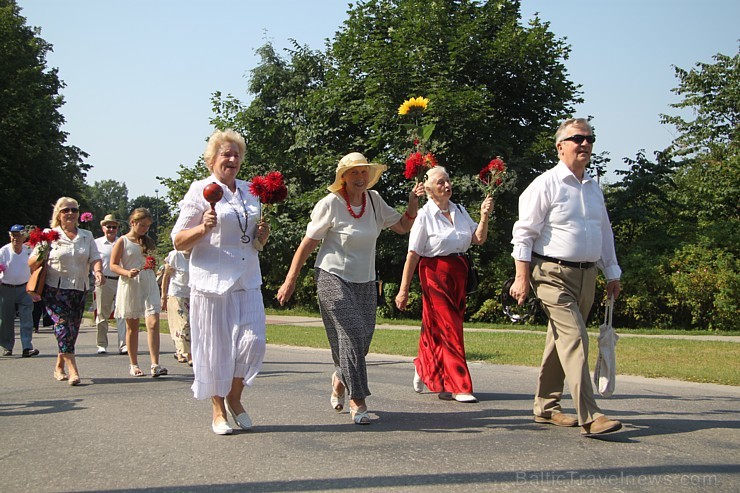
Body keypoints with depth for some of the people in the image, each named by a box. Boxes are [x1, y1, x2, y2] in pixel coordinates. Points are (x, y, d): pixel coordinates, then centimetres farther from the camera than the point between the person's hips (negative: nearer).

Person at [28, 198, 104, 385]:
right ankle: (73, 370, -22)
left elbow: (95, 258, 4)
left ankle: (59, 367, 25)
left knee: (73, 329, 7)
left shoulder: (87, 236, 14)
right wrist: (40, 257, -23)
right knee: (63, 324, -17)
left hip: (80, 289, 4)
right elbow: (31, 264, 0)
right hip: (55, 289, -4)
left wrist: (98, 271, -18)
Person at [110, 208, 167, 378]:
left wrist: (153, 265, 9)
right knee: (132, 326, 7)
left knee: (153, 323, -13)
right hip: (130, 286, -3)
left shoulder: (148, 242, 14)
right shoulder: (122, 241, 0)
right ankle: (133, 365, 17)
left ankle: (155, 364, -16)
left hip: (149, 285, 3)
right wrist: (127, 273, -20)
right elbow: (113, 265, -5)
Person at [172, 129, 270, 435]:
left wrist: (262, 235, 4)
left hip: (247, 282, 5)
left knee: (253, 341, -5)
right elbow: (178, 241, -3)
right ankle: (218, 410, 17)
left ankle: (234, 397, 18)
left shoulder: (249, 191, 16)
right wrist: (203, 228, -20)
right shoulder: (201, 191, -1)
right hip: (213, 281, -5)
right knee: (216, 347, 0)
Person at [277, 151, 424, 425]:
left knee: (363, 337, 5)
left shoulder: (374, 200, 5)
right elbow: (307, 244, -6)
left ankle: (340, 378, 35)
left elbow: (403, 226, 12)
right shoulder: (330, 204, -10)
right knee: (351, 333, -15)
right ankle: (357, 401, -9)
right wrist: (290, 281, -7)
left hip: (365, 281, 5)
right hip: (333, 278, -5)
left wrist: (413, 202, -5)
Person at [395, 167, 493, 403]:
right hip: (435, 273, -6)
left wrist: (484, 216, -9)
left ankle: (424, 367, 35)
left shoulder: (460, 211, 9)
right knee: (448, 328, -5)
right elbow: (413, 254, -10)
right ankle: (458, 386, 1)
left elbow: (478, 239, 8)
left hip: (459, 273, 6)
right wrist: (403, 290, -11)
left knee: (434, 327, 12)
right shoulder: (425, 215, -8)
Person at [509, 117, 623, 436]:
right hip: (553, 274, -7)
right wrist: (522, 278, -12)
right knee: (574, 338, -16)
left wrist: (612, 274, 21)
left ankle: (545, 407, 22)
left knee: (562, 340, 12)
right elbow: (524, 232, -8)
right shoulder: (546, 184, -6)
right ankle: (589, 416, -19)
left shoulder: (594, 188, 16)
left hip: (586, 275, 7)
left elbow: (605, 233, 24)